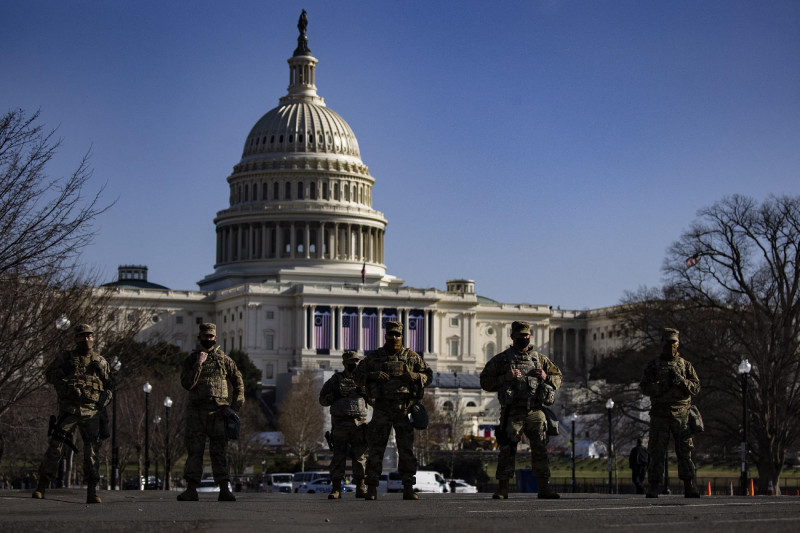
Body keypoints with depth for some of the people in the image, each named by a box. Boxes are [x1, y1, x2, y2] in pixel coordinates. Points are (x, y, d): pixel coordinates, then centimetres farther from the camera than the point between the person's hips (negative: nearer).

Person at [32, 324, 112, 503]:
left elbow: (109, 384, 21)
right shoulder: (65, 357, 10)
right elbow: (49, 375, 13)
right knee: (55, 446, -7)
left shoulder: (100, 361, 15)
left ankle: (92, 492, 1)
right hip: (68, 409, -2)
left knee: (92, 450, -2)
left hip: (91, 412, 2)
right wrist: (63, 372, -5)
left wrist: (106, 396, 2)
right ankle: (41, 487, 0)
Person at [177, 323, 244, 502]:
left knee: (219, 451, -4)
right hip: (196, 411, 1)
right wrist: (198, 364, -12)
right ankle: (191, 489, -2)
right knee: (194, 450, -2)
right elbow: (187, 384, -4)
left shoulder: (224, 360, 8)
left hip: (218, 412, -1)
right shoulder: (191, 360, 9)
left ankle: (225, 490, -6)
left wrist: (236, 406, 3)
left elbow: (239, 383, 13)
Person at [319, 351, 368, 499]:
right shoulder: (336, 379, 9)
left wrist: (365, 392, -3)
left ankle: (360, 487, 4)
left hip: (359, 423, 2)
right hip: (340, 424, -2)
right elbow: (323, 399, 8)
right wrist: (336, 395, -9)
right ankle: (336, 489, -1)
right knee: (338, 456, -3)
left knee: (360, 456, -1)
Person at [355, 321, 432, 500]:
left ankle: (408, 489, 5)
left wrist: (413, 376, -8)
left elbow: (428, 374, 13)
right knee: (375, 449, -2)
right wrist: (373, 376, -9)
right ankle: (371, 489, 2)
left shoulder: (412, 357, 8)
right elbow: (359, 374, 11)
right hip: (381, 409, 0)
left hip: (404, 409, 1)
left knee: (407, 450, 0)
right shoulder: (374, 357, 7)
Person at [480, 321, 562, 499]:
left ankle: (544, 487, 9)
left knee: (540, 449, 3)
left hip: (536, 412, 3)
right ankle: (502, 488, -2)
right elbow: (485, 382, 4)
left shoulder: (540, 358, 17)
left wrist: (546, 377, 1)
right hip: (513, 412, -3)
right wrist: (505, 378, -11)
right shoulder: (501, 359, 8)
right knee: (507, 449, -6)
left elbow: (558, 377, 23)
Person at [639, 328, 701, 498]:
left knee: (685, 452, -3)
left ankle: (690, 488, -1)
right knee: (657, 453, -2)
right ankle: (653, 489, 1)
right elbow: (645, 388, -1)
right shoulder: (653, 366, 8)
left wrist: (682, 381, -13)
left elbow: (696, 388, 5)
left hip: (681, 415, 1)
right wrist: (662, 386, -16)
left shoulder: (686, 365, 11)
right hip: (660, 416, -1)